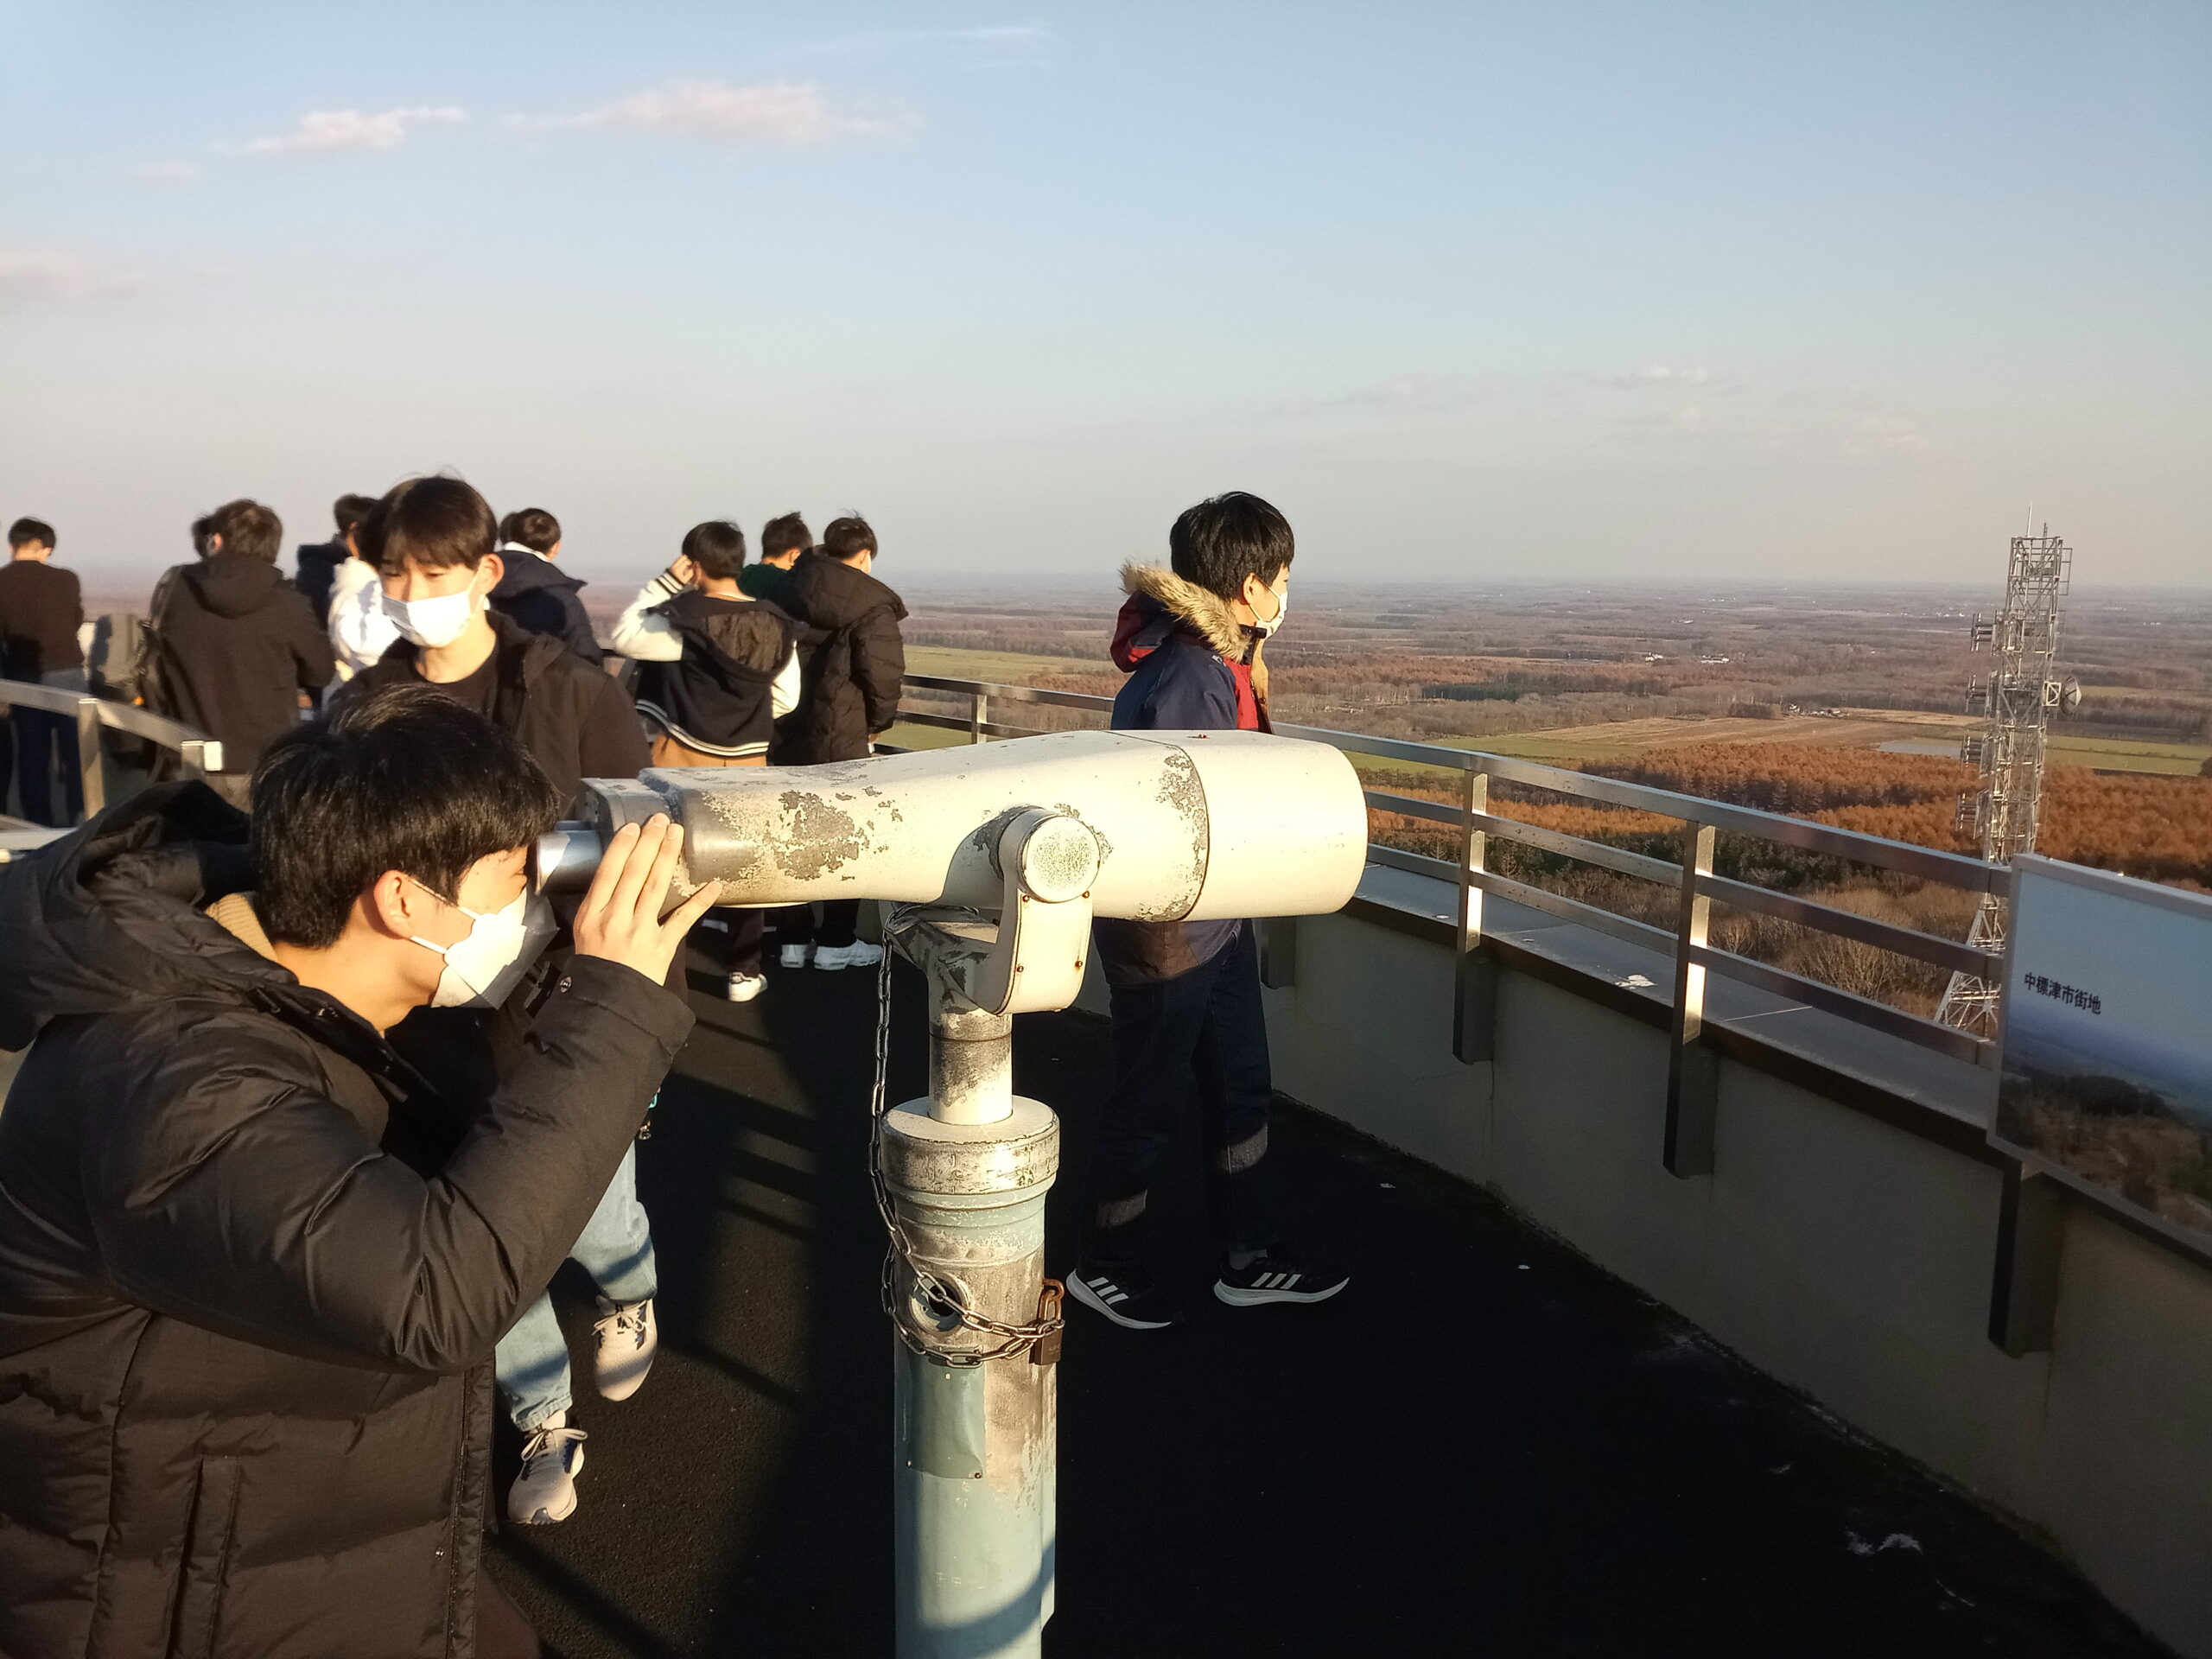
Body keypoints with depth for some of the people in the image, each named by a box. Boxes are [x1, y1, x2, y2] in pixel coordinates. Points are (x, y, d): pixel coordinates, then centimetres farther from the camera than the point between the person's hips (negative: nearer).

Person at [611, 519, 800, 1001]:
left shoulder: (685, 621, -17)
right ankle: (743, 971, 19)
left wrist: (666, 582, -5)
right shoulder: (776, 627, -3)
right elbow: (786, 699, 2)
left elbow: (624, 635, -6)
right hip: (747, 763, 4)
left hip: (683, 760, -3)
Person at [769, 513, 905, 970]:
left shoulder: (788, 594, 6)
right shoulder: (871, 607, -13)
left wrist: (782, 716, 14)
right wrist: (876, 724, -1)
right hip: (842, 741, -6)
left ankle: (793, 940, 21)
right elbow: (885, 676, -18)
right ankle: (835, 943, 13)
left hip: (787, 737, 6)